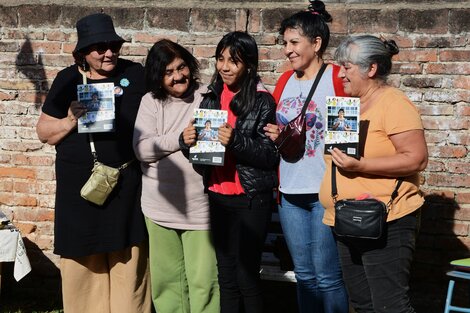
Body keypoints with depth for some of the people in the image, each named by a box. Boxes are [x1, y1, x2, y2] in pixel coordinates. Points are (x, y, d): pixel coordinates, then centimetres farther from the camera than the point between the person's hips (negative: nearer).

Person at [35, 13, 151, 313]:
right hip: (80, 188, 0)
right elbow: (44, 131, 7)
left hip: (127, 186, 0)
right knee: (82, 266, 4)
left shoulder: (135, 74, 2)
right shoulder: (68, 80, 2)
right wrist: (70, 121, -13)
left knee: (129, 264, 4)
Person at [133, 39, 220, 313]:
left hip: (200, 207, -2)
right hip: (161, 206, 2)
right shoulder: (151, 102, 2)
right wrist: (181, 139, -14)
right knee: (167, 279, 11)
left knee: (204, 281, -2)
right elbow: (143, 149, -7)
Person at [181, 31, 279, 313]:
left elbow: (271, 155, -12)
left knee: (247, 277, -2)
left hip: (251, 199, -5)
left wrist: (235, 140, -25)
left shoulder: (262, 101, -8)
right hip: (218, 197, 5)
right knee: (226, 277, 11)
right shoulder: (212, 98, 8)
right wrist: (188, 141, -8)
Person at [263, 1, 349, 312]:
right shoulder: (285, 81, 12)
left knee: (327, 277, -3)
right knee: (304, 275, 13)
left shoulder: (338, 78, -7)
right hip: (290, 193, 6)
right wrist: (273, 134, 3)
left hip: (327, 192, -6)